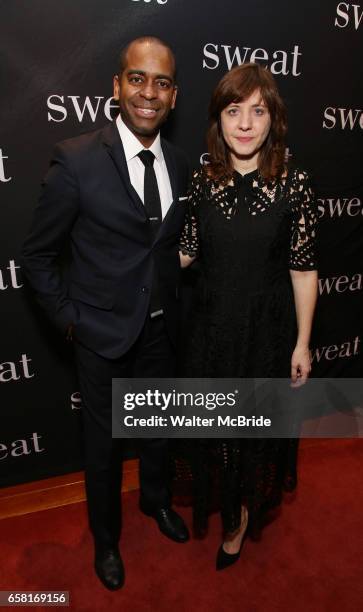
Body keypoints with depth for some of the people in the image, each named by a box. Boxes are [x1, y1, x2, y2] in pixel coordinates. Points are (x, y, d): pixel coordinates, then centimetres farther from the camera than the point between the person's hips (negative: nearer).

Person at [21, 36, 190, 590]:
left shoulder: (179, 165, 1)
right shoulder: (77, 159, -16)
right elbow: (37, 255, -8)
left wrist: (175, 307, 8)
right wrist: (69, 318, -11)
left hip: (161, 328, 5)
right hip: (103, 334, -4)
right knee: (103, 441, 16)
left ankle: (156, 499, 55)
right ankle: (105, 536, 45)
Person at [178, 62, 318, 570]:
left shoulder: (294, 185, -11)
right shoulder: (203, 183, -3)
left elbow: (303, 269, -8)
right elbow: (187, 252, 4)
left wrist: (302, 343, -6)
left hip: (267, 330, -2)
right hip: (212, 326, 3)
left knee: (257, 427, 15)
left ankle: (244, 518, 45)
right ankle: (223, 503, 50)